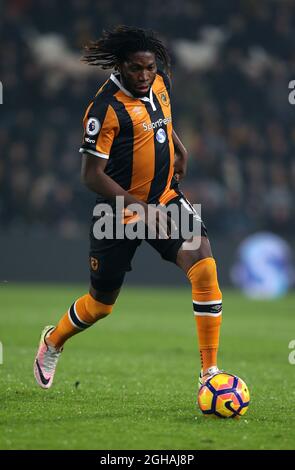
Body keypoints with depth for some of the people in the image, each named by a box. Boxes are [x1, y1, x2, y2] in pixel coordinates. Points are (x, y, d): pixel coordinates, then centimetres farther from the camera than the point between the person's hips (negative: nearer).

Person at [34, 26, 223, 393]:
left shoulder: (159, 82, -1)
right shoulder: (106, 108, -22)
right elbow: (91, 175, -22)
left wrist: (179, 147, 11)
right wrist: (141, 209, -28)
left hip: (166, 199, 5)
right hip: (120, 212, -4)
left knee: (203, 263, -22)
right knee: (101, 304, 11)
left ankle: (210, 371, -18)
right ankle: (52, 342, 45)